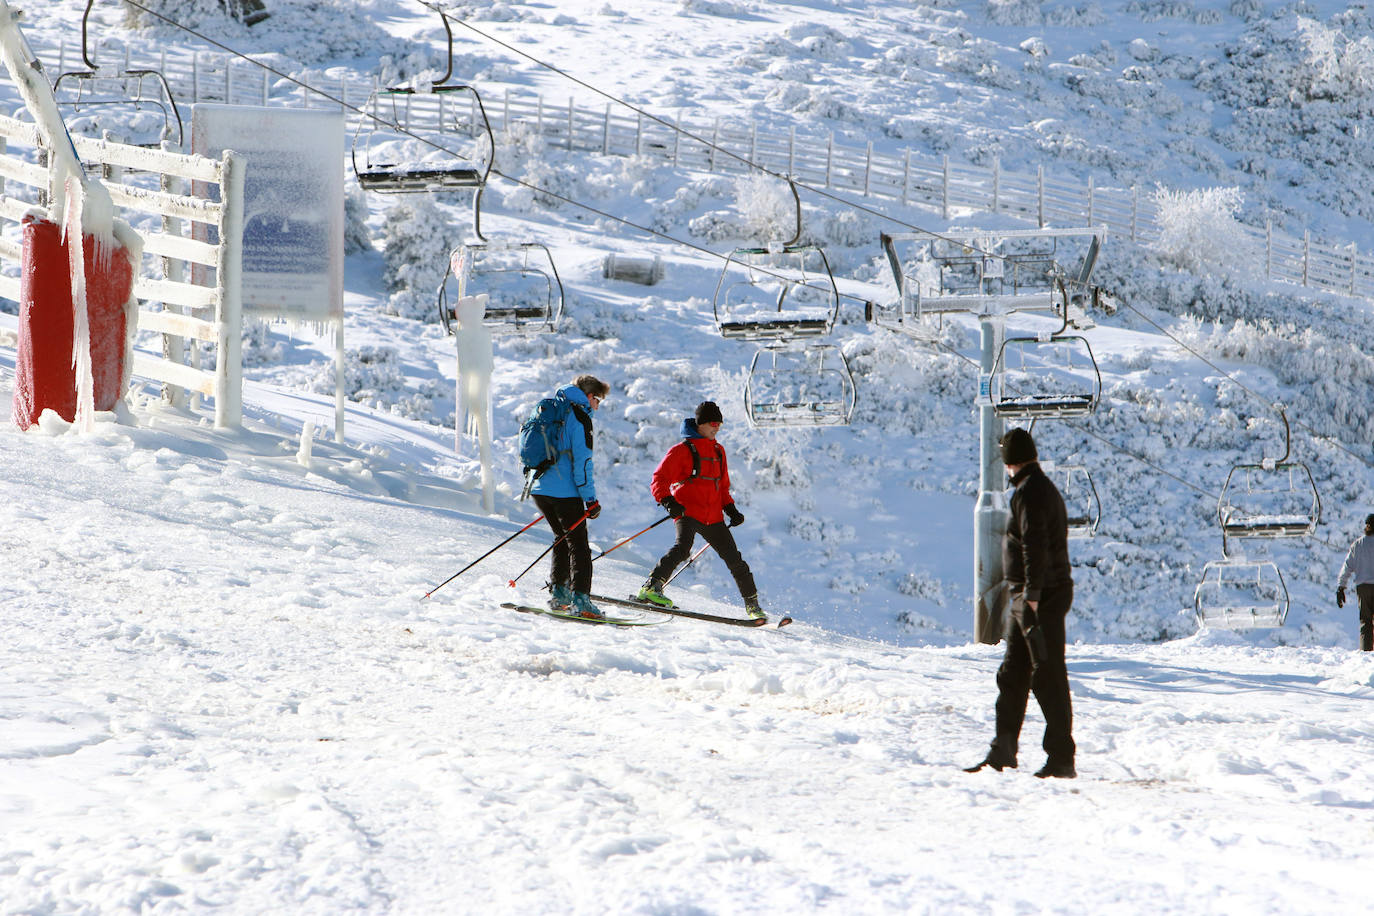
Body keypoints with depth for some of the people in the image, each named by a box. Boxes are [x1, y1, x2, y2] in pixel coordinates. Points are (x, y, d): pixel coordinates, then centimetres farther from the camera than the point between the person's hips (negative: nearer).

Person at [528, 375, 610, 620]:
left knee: (563, 539, 21)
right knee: (579, 545, -5)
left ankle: (559, 594, 18)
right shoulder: (579, 418, -10)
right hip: (564, 491, -8)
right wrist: (591, 499, -13)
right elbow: (582, 460, -15)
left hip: (540, 488, 8)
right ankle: (580, 600, -14)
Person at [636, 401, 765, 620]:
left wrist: (731, 509, 16)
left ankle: (752, 604, 18)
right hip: (688, 511, -6)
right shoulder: (683, 450, -1)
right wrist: (667, 501, -24)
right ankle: (651, 588, -32)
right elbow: (659, 479, -7)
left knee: (734, 558, 6)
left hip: (713, 517, 6)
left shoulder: (718, 451, 20)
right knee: (682, 548, -32)